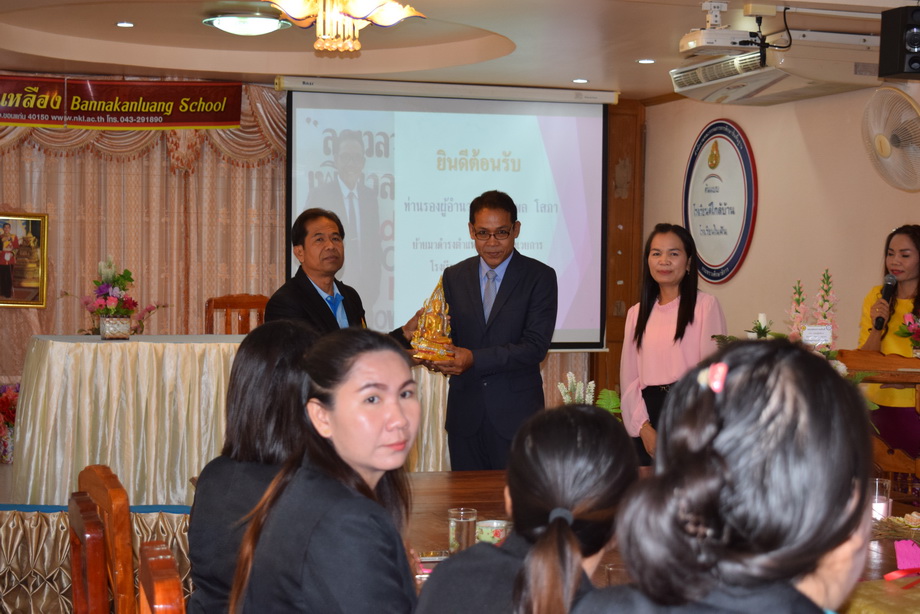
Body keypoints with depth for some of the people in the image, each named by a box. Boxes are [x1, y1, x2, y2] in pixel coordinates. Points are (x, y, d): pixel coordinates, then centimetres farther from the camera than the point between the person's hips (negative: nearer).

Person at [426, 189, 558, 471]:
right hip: (465, 414, 3)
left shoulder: (540, 277, -3)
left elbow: (535, 346, -12)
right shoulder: (454, 277, 8)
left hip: (516, 415, -3)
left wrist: (475, 359, -22)